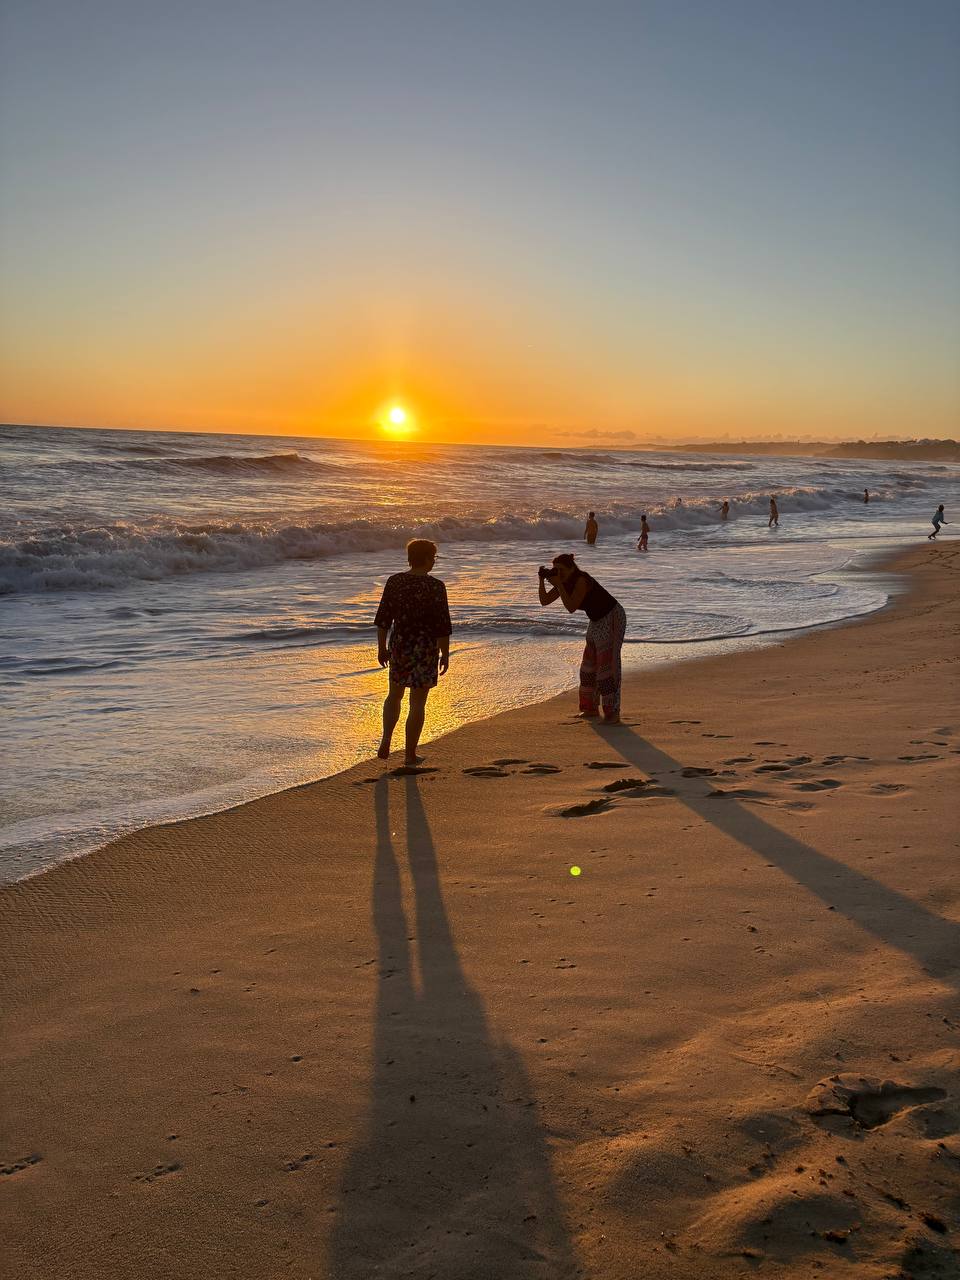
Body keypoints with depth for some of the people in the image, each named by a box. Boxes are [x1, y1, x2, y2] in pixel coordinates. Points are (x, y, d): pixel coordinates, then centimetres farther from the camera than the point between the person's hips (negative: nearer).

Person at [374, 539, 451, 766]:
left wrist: (382, 647, 12)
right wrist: (445, 654, -4)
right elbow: (443, 625, -14)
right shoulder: (435, 587, -14)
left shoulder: (394, 581, -1)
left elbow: (383, 619, 3)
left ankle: (386, 741, 9)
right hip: (425, 649, -4)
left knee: (394, 695, 24)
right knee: (417, 703, 6)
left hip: (398, 645, 4)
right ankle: (410, 755, 11)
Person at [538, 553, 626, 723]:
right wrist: (542, 579, -13)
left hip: (613, 618, -9)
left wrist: (558, 585, -33)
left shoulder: (581, 580, -27)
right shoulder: (565, 582, -1)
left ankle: (612, 713, -6)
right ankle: (591, 709, 19)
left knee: (608, 664, -11)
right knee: (589, 664, 9)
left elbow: (571, 608, -33)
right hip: (597, 621, 9)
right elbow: (544, 601, -1)